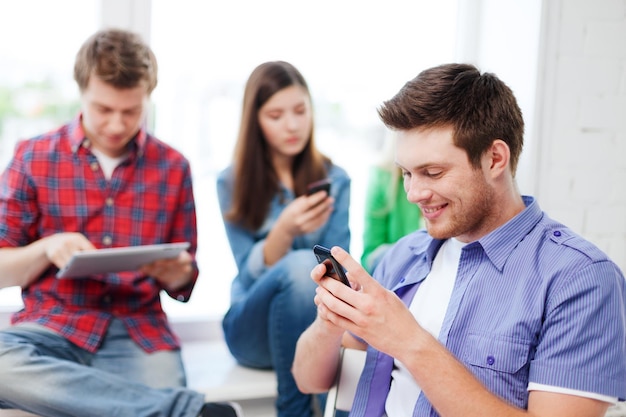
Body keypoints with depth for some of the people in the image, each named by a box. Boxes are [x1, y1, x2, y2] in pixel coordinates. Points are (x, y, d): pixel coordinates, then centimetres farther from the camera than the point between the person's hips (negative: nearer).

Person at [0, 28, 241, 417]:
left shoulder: (173, 167, 7)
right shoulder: (34, 157, 5)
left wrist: (177, 274, -11)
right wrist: (45, 248, -13)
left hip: (139, 333, -2)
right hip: (53, 326, 2)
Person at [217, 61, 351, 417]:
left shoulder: (335, 180, 4)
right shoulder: (232, 183, -2)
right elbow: (252, 274, -9)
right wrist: (285, 230, -29)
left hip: (316, 322, 1)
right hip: (252, 327, -1)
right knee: (300, 265, -33)